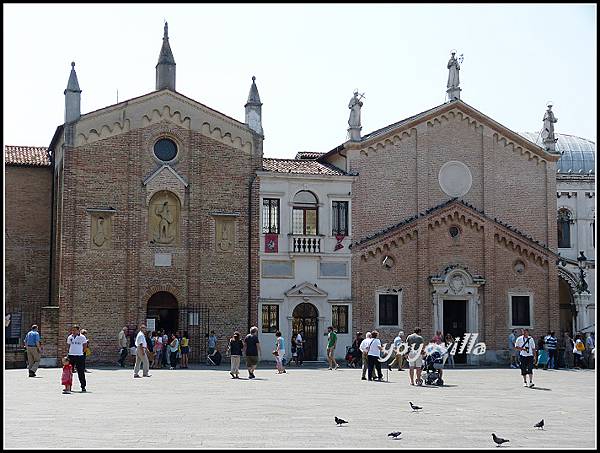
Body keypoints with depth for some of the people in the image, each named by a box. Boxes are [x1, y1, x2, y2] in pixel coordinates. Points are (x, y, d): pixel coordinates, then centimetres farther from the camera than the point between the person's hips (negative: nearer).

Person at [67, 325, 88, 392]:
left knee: (81, 372, -3)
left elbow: (84, 345, 5)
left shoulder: (82, 337, -2)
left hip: (79, 356, -3)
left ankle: (83, 387, 3)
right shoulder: (69, 337, 8)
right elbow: (68, 346, 17)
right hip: (71, 356, 3)